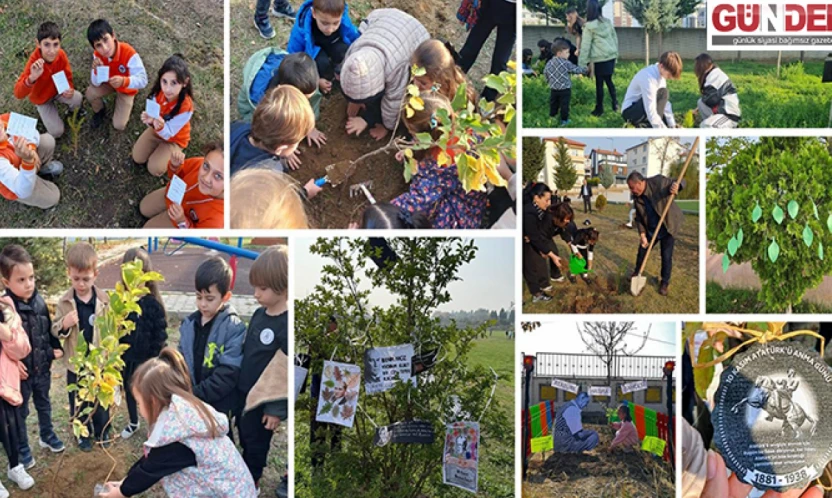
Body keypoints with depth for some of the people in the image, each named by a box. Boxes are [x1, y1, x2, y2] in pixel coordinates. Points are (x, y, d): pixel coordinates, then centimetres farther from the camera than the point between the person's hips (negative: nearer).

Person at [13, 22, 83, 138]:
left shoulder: (61, 54, -25)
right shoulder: (34, 62, -37)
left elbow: (67, 76, -6)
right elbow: (18, 94, -42)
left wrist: (70, 89, -30)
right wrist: (32, 78, -60)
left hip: (58, 90, 3)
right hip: (41, 97, -3)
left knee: (77, 98, -27)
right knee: (57, 132, -13)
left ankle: (73, 111, 10)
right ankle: (48, 113, 21)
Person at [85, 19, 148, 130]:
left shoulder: (129, 53, -40)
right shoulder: (97, 55, -26)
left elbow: (143, 81, -39)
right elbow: (96, 84, -19)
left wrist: (124, 81, -58)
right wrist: (96, 71, -42)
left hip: (126, 88, -3)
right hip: (108, 83, 3)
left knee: (119, 126, -9)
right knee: (90, 93, -26)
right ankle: (100, 111, 10)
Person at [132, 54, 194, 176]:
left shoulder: (186, 106, -39)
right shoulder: (159, 92, -26)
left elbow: (168, 134, -31)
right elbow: (153, 116, -17)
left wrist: (161, 127, -55)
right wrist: (150, 120, -42)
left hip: (175, 139, -4)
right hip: (156, 130, 4)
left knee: (155, 169, -12)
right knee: (137, 159, 4)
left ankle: (174, 153, 15)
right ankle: (158, 147, 29)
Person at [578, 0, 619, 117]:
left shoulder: (589, 26, -10)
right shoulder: (608, 22, 7)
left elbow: (585, 46, -8)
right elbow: (615, 39, 13)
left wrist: (581, 64, -5)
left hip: (600, 59, -6)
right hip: (611, 56, 6)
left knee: (599, 83, 4)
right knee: (609, 80, 18)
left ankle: (599, 109, 12)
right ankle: (615, 104, 14)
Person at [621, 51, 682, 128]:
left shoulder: (661, 73, -1)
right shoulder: (648, 78, -29)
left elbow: (665, 102, 0)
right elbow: (651, 112, -33)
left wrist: (672, 127, -7)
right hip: (630, 112, -9)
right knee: (662, 93, -29)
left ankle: (643, 126, 14)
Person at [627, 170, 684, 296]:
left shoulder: (658, 182, -24)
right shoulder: (637, 197, -9)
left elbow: (680, 182, -13)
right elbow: (639, 218, -1)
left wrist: (676, 186, -37)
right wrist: (642, 235, -10)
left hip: (668, 226, -5)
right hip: (651, 229, 5)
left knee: (666, 256, -2)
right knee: (642, 250, 17)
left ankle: (665, 283, 16)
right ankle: (637, 273, 42)